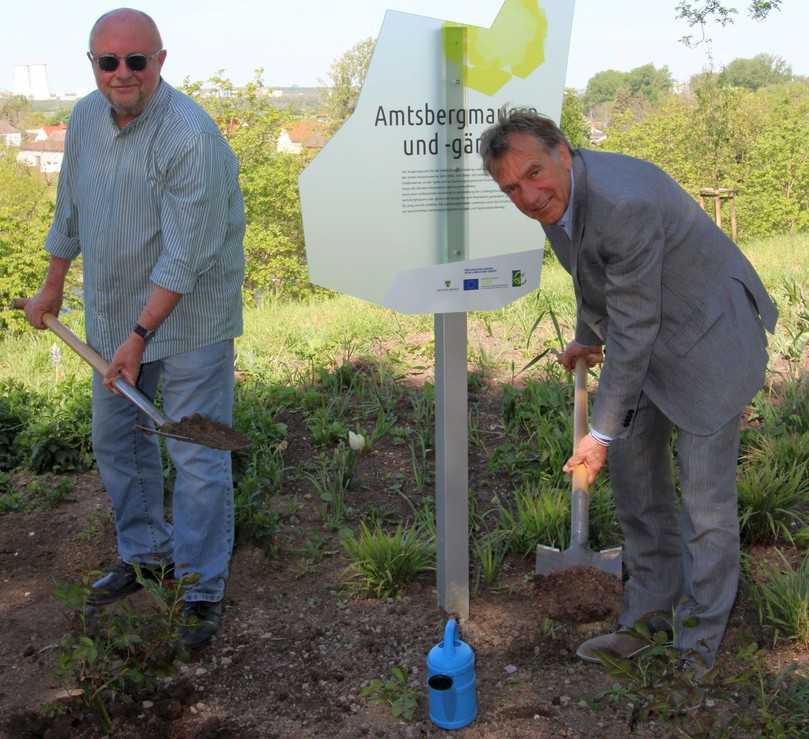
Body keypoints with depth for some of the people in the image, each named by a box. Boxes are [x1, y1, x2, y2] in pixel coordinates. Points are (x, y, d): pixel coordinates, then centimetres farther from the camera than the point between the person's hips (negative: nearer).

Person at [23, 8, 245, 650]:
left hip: (187, 319, -8)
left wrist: (139, 336, -24)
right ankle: (146, 554, 38)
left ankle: (204, 589, 13)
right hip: (112, 315, 8)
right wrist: (53, 286, 22)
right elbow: (70, 209, 15)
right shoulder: (86, 116, 1)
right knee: (117, 440, 18)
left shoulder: (191, 137, -24)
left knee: (196, 458, -1)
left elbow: (185, 258, -25)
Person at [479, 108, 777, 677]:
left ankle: (699, 640, 17)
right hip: (648, 333, 9)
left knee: (705, 493, -1)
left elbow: (633, 330, -29)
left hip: (709, 335, -9)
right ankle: (651, 614, 27)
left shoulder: (625, 203, -35)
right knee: (635, 464, 13)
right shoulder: (556, 192, -7)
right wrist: (586, 338, 28)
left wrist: (602, 432, -21)